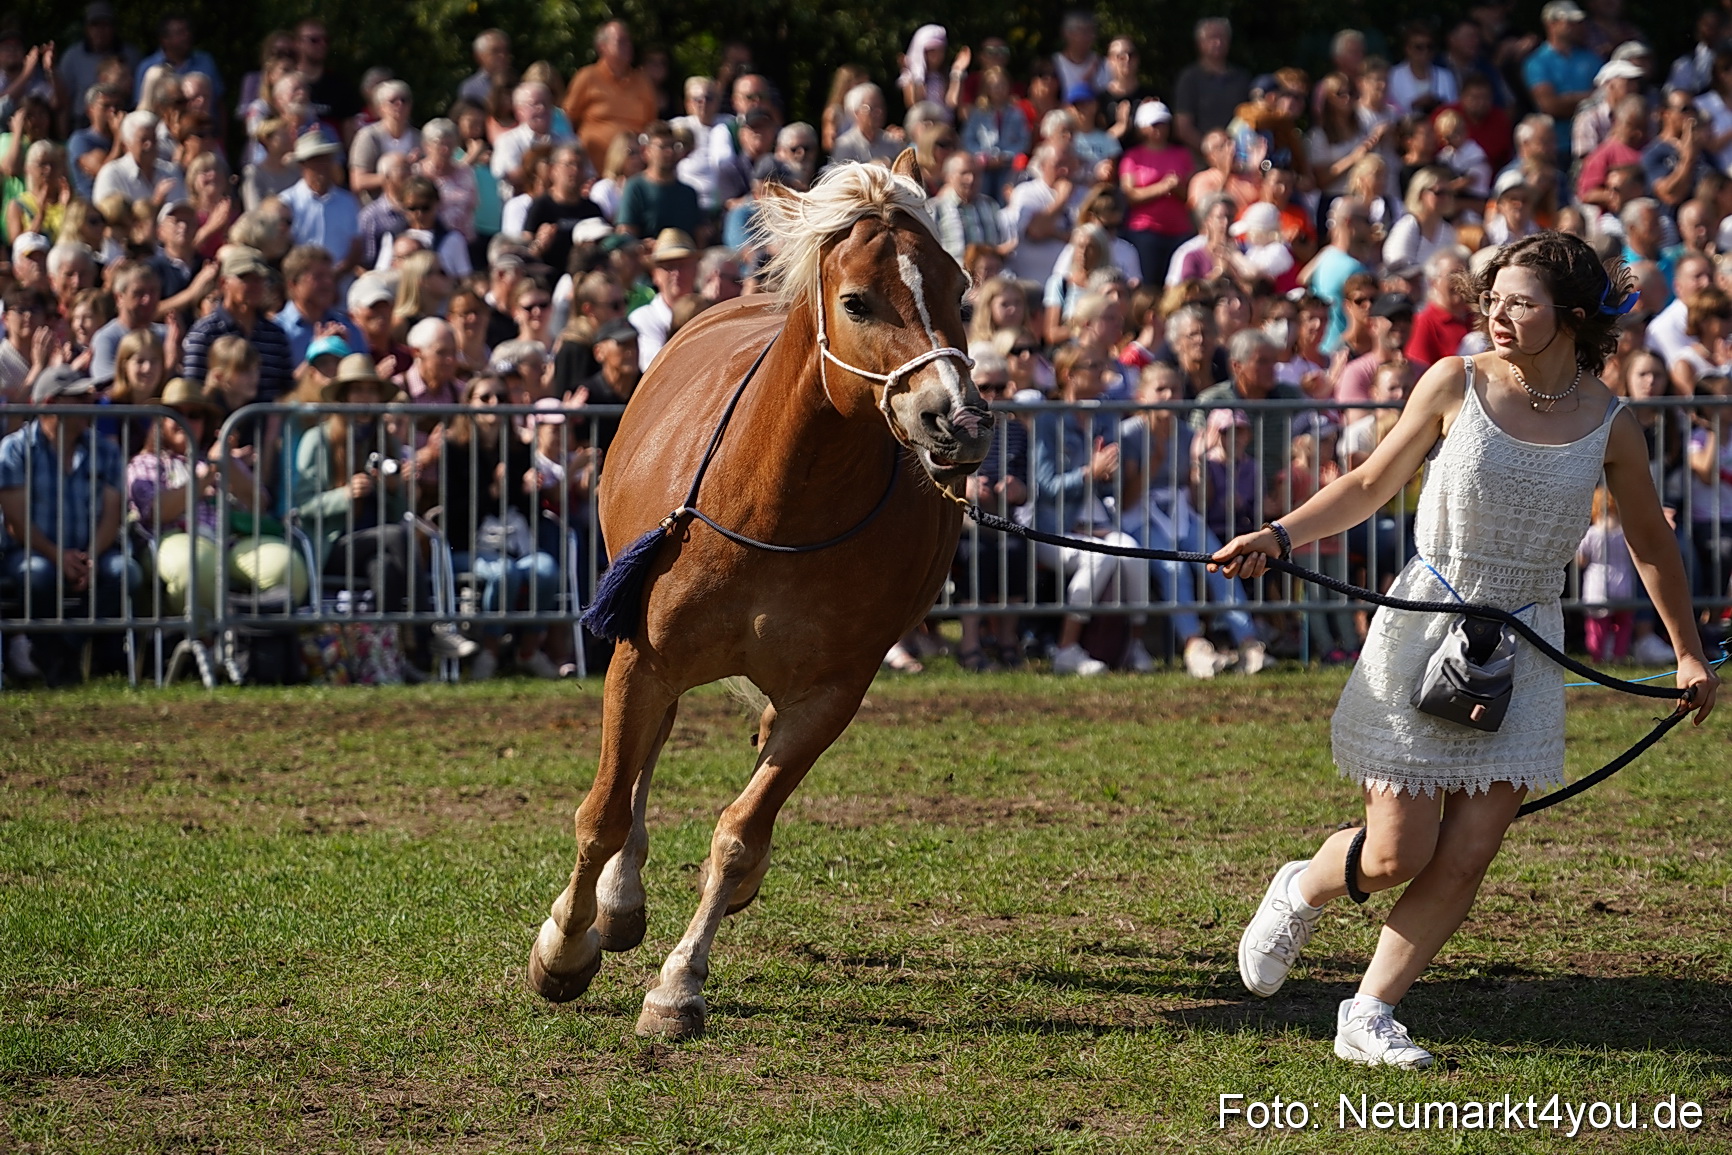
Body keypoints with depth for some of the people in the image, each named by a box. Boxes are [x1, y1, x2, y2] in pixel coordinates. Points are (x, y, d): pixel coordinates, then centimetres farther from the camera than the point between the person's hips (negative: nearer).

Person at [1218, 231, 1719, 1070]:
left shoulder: (1609, 425, -3)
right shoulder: (1456, 386, -7)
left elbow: (1651, 544, 12)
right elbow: (1371, 485, 4)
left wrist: (1689, 652, 18)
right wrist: (1279, 537, -8)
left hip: (1525, 647, 2)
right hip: (1425, 630, -2)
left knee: (1468, 856, -5)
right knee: (1396, 857, -4)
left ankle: (1368, 1016, 9)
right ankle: (1302, 891, 29)